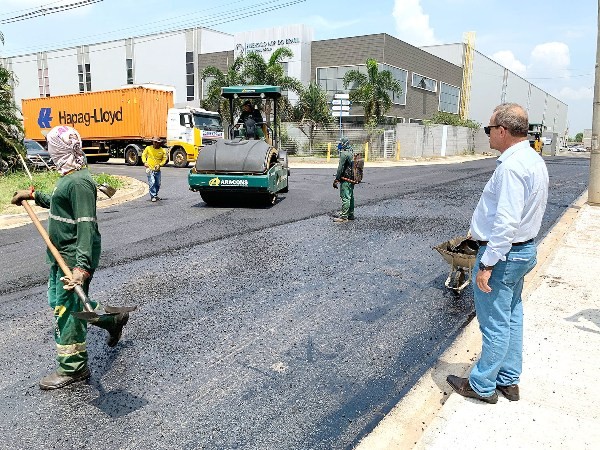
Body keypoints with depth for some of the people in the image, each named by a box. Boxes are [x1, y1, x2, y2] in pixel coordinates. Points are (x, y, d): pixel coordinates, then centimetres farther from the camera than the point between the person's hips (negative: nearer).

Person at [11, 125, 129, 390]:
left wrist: (81, 265, -36)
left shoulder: (79, 182, -22)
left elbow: (86, 224, -29)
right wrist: (34, 196, 38)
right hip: (62, 254, 10)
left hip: (73, 257, -10)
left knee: (67, 310, 0)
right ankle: (113, 320, 37)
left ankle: (73, 369, 16)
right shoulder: (69, 177, 11)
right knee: (58, 301, 23)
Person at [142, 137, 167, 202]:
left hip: (157, 170, 3)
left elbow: (164, 159, 3)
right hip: (150, 169, -3)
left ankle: (156, 195, 29)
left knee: (158, 184, 11)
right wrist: (144, 162, -6)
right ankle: (152, 196, -8)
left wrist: (160, 165, -12)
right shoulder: (148, 148, -2)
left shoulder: (162, 150, 0)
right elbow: (143, 155, 10)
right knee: (152, 183, -14)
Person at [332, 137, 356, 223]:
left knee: (345, 198, -8)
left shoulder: (344, 153, -16)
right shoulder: (352, 152, 13)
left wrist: (336, 179, -15)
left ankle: (344, 216, -7)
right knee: (350, 197, 16)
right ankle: (350, 215, 24)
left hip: (346, 179, -10)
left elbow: (340, 168, -18)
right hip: (352, 179, 10)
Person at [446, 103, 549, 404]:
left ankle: (482, 386, 18)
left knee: (494, 324, 3)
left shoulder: (511, 166, -23)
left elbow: (507, 222, -28)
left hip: (502, 254, -10)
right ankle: (509, 380, 32)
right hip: (525, 249, 10)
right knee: (511, 317, 18)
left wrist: (487, 264, -24)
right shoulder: (535, 160, 9)